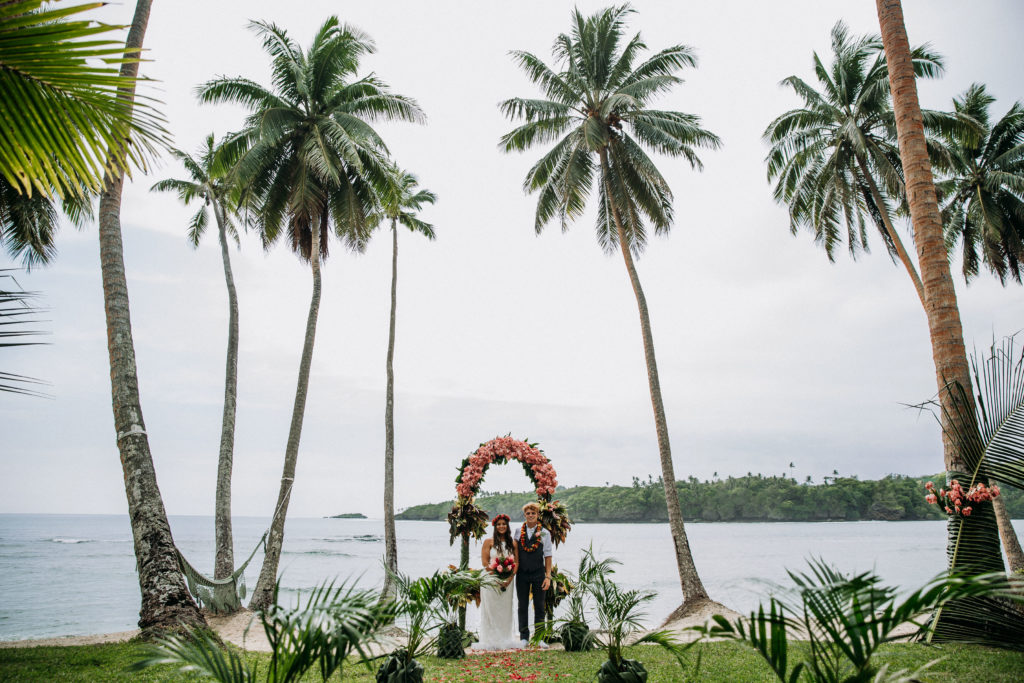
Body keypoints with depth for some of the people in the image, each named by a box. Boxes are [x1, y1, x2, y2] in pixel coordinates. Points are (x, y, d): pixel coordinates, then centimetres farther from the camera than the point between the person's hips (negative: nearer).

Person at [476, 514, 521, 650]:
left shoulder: (512, 544, 8)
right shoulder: (489, 542, 0)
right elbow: (485, 562, -6)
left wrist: (510, 578, -10)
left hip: (507, 581, 3)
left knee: (506, 610, 6)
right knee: (491, 610, -1)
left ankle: (506, 640, 16)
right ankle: (490, 640, 6)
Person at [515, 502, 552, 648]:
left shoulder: (544, 533, 0)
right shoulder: (518, 532, 4)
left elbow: (548, 556, 0)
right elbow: (515, 553, 8)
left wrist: (548, 577, -6)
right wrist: (513, 570, 0)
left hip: (538, 573, -1)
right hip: (522, 574, 1)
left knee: (539, 607, 6)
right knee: (523, 606, 7)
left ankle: (539, 638, 14)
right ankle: (524, 638, 16)